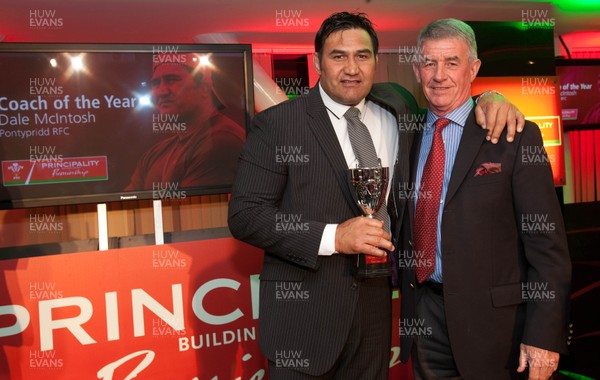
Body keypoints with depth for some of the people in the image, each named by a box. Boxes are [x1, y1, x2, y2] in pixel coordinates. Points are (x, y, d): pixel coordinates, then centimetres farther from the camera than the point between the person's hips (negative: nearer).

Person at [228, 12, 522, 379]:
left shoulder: (396, 109, 5)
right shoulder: (277, 124, -8)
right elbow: (244, 215, -11)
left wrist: (487, 98, -1)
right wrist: (332, 237, -20)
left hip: (376, 303, 4)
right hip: (303, 309, -4)